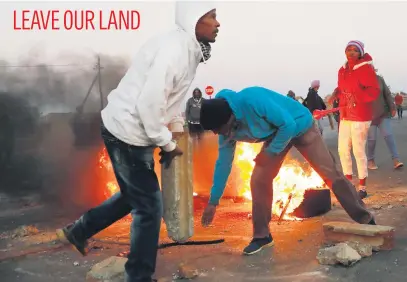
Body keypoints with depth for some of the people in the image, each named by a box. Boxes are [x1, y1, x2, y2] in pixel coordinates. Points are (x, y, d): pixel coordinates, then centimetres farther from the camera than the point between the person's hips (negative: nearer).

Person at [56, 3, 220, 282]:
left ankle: (78, 231, 39)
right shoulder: (174, 49, -24)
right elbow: (149, 103, -27)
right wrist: (168, 144, -15)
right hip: (128, 131, -10)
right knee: (150, 206, 1)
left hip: (128, 129, 10)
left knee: (135, 195, 24)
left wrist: (177, 129, 12)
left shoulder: (188, 48, 7)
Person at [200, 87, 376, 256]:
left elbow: (288, 124, -32)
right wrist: (213, 202, -1)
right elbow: (223, 163, -4)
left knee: (331, 174, -6)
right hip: (275, 135, 6)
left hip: (299, 126, -6)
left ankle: (366, 221, 7)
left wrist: (270, 152, -24)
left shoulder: (252, 100, -39)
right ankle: (262, 236, 5)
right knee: (258, 180, -7)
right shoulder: (227, 129, -15)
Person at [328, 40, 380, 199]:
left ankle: (362, 188, 6)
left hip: (360, 116, -8)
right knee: (343, 149, 10)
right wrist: (337, 94, 3)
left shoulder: (366, 69, -11)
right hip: (345, 116, 8)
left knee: (358, 151, -5)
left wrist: (356, 96, -30)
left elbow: (374, 91, -17)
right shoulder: (342, 70, 11)